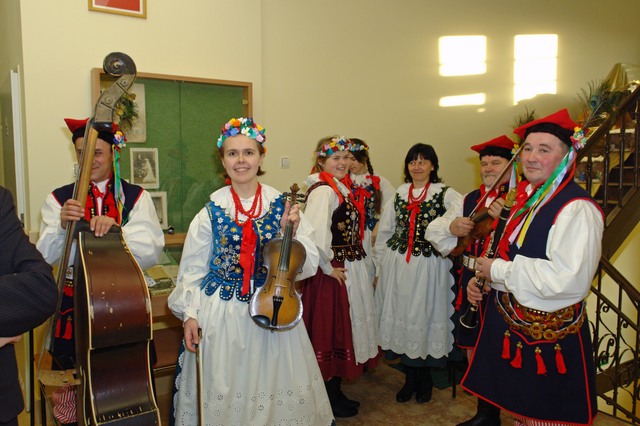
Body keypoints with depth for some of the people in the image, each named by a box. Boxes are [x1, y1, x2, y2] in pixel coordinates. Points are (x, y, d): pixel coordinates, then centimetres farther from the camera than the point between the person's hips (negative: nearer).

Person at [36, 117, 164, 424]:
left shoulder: (136, 197, 0)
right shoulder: (59, 199, 5)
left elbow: (151, 253, -9)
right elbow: (46, 256, -3)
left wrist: (117, 229, -26)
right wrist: (62, 225, -22)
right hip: (74, 305, 1)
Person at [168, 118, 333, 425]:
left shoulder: (282, 206, -2)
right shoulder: (212, 209, -4)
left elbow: (307, 265, -2)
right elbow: (193, 269, 2)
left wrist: (291, 231, -16)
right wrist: (189, 314, -4)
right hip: (220, 315, 0)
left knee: (273, 383, 12)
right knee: (222, 389, 10)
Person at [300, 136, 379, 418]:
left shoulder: (339, 188, 12)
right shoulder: (323, 190, -18)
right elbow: (315, 234, -31)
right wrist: (328, 266, -21)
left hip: (349, 270, 10)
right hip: (333, 274, -10)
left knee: (341, 329, 18)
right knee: (330, 331, 4)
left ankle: (336, 391, 34)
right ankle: (330, 398, 21)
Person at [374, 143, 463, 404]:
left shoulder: (445, 194, -2)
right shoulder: (399, 194, 9)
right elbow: (384, 232, 13)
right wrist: (381, 264, 10)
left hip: (430, 267, -3)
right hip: (398, 266, 4)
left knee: (426, 316, 6)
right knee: (401, 316, 9)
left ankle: (425, 379, 29)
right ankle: (410, 378, 28)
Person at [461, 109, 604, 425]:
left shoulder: (577, 208, -20)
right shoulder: (527, 198, 7)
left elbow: (570, 279, -31)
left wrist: (498, 271, -21)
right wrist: (482, 279, 2)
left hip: (548, 339, -8)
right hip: (512, 328, 8)